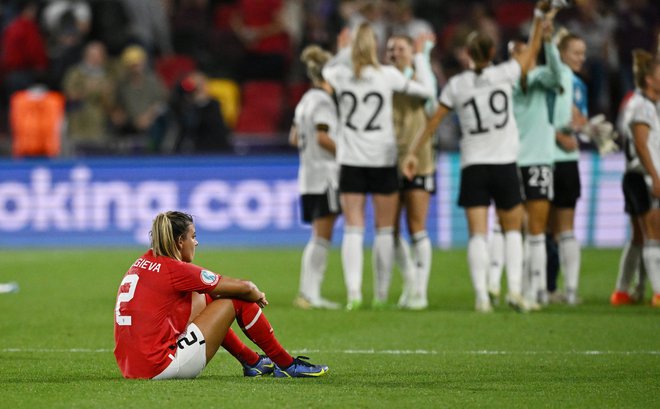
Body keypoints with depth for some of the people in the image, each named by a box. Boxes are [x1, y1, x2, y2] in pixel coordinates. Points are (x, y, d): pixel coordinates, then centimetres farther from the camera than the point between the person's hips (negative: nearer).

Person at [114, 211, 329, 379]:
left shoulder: (145, 262, 12)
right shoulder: (176, 270, -11)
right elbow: (244, 288, -6)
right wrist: (258, 295, 17)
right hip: (160, 367, -9)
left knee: (201, 299, 26)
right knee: (238, 300, 1)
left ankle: (252, 362, 34)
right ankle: (287, 366, 15)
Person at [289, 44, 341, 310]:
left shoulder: (306, 100, 16)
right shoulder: (323, 101, -11)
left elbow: (294, 138, 18)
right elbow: (322, 137, -19)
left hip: (309, 177, 9)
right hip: (324, 175, -9)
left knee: (318, 238, 12)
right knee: (322, 237, -7)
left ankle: (309, 293, 9)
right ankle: (310, 294, -10)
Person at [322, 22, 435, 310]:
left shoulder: (340, 75, -2)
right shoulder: (387, 75, -7)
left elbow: (326, 70, 22)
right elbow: (426, 90, 2)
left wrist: (344, 51, 36)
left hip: (350, 161, 1)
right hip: (383, 161, -1)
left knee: (353, 229, 1)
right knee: (385, 230, 7)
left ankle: (353, 292, -11)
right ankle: (381, 295, 7)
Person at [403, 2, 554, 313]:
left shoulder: (456, 85, 1)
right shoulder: (504, 74, -2)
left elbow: (433, 122, 2)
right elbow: (531, 52, 12)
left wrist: (412, 152, 8)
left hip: (473, 167, 0)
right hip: (505, 164, 0)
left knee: (477, 233, -3)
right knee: (513, 229, 13)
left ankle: (481, 296, -14)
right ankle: (514, 288, -2)